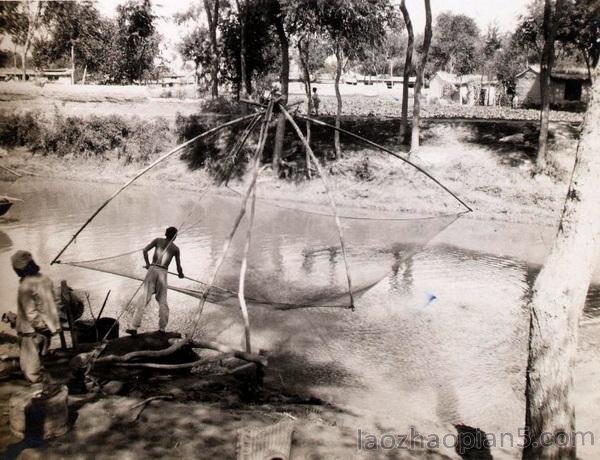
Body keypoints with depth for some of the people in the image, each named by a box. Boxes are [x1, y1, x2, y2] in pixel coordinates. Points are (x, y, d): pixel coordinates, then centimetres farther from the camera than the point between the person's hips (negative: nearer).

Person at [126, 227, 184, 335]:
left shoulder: (158, 240, 10)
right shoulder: (176, 248, 10)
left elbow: (145, 250, -2)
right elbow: (178, 267, 12)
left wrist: (147, 263, 12)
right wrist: (181, 274, 33)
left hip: (152, 269, 0)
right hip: (163, 272, 0)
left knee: (144, 299, -3)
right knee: (163, 301, 11)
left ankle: (134, 327, -9)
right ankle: (162, 329, 10)